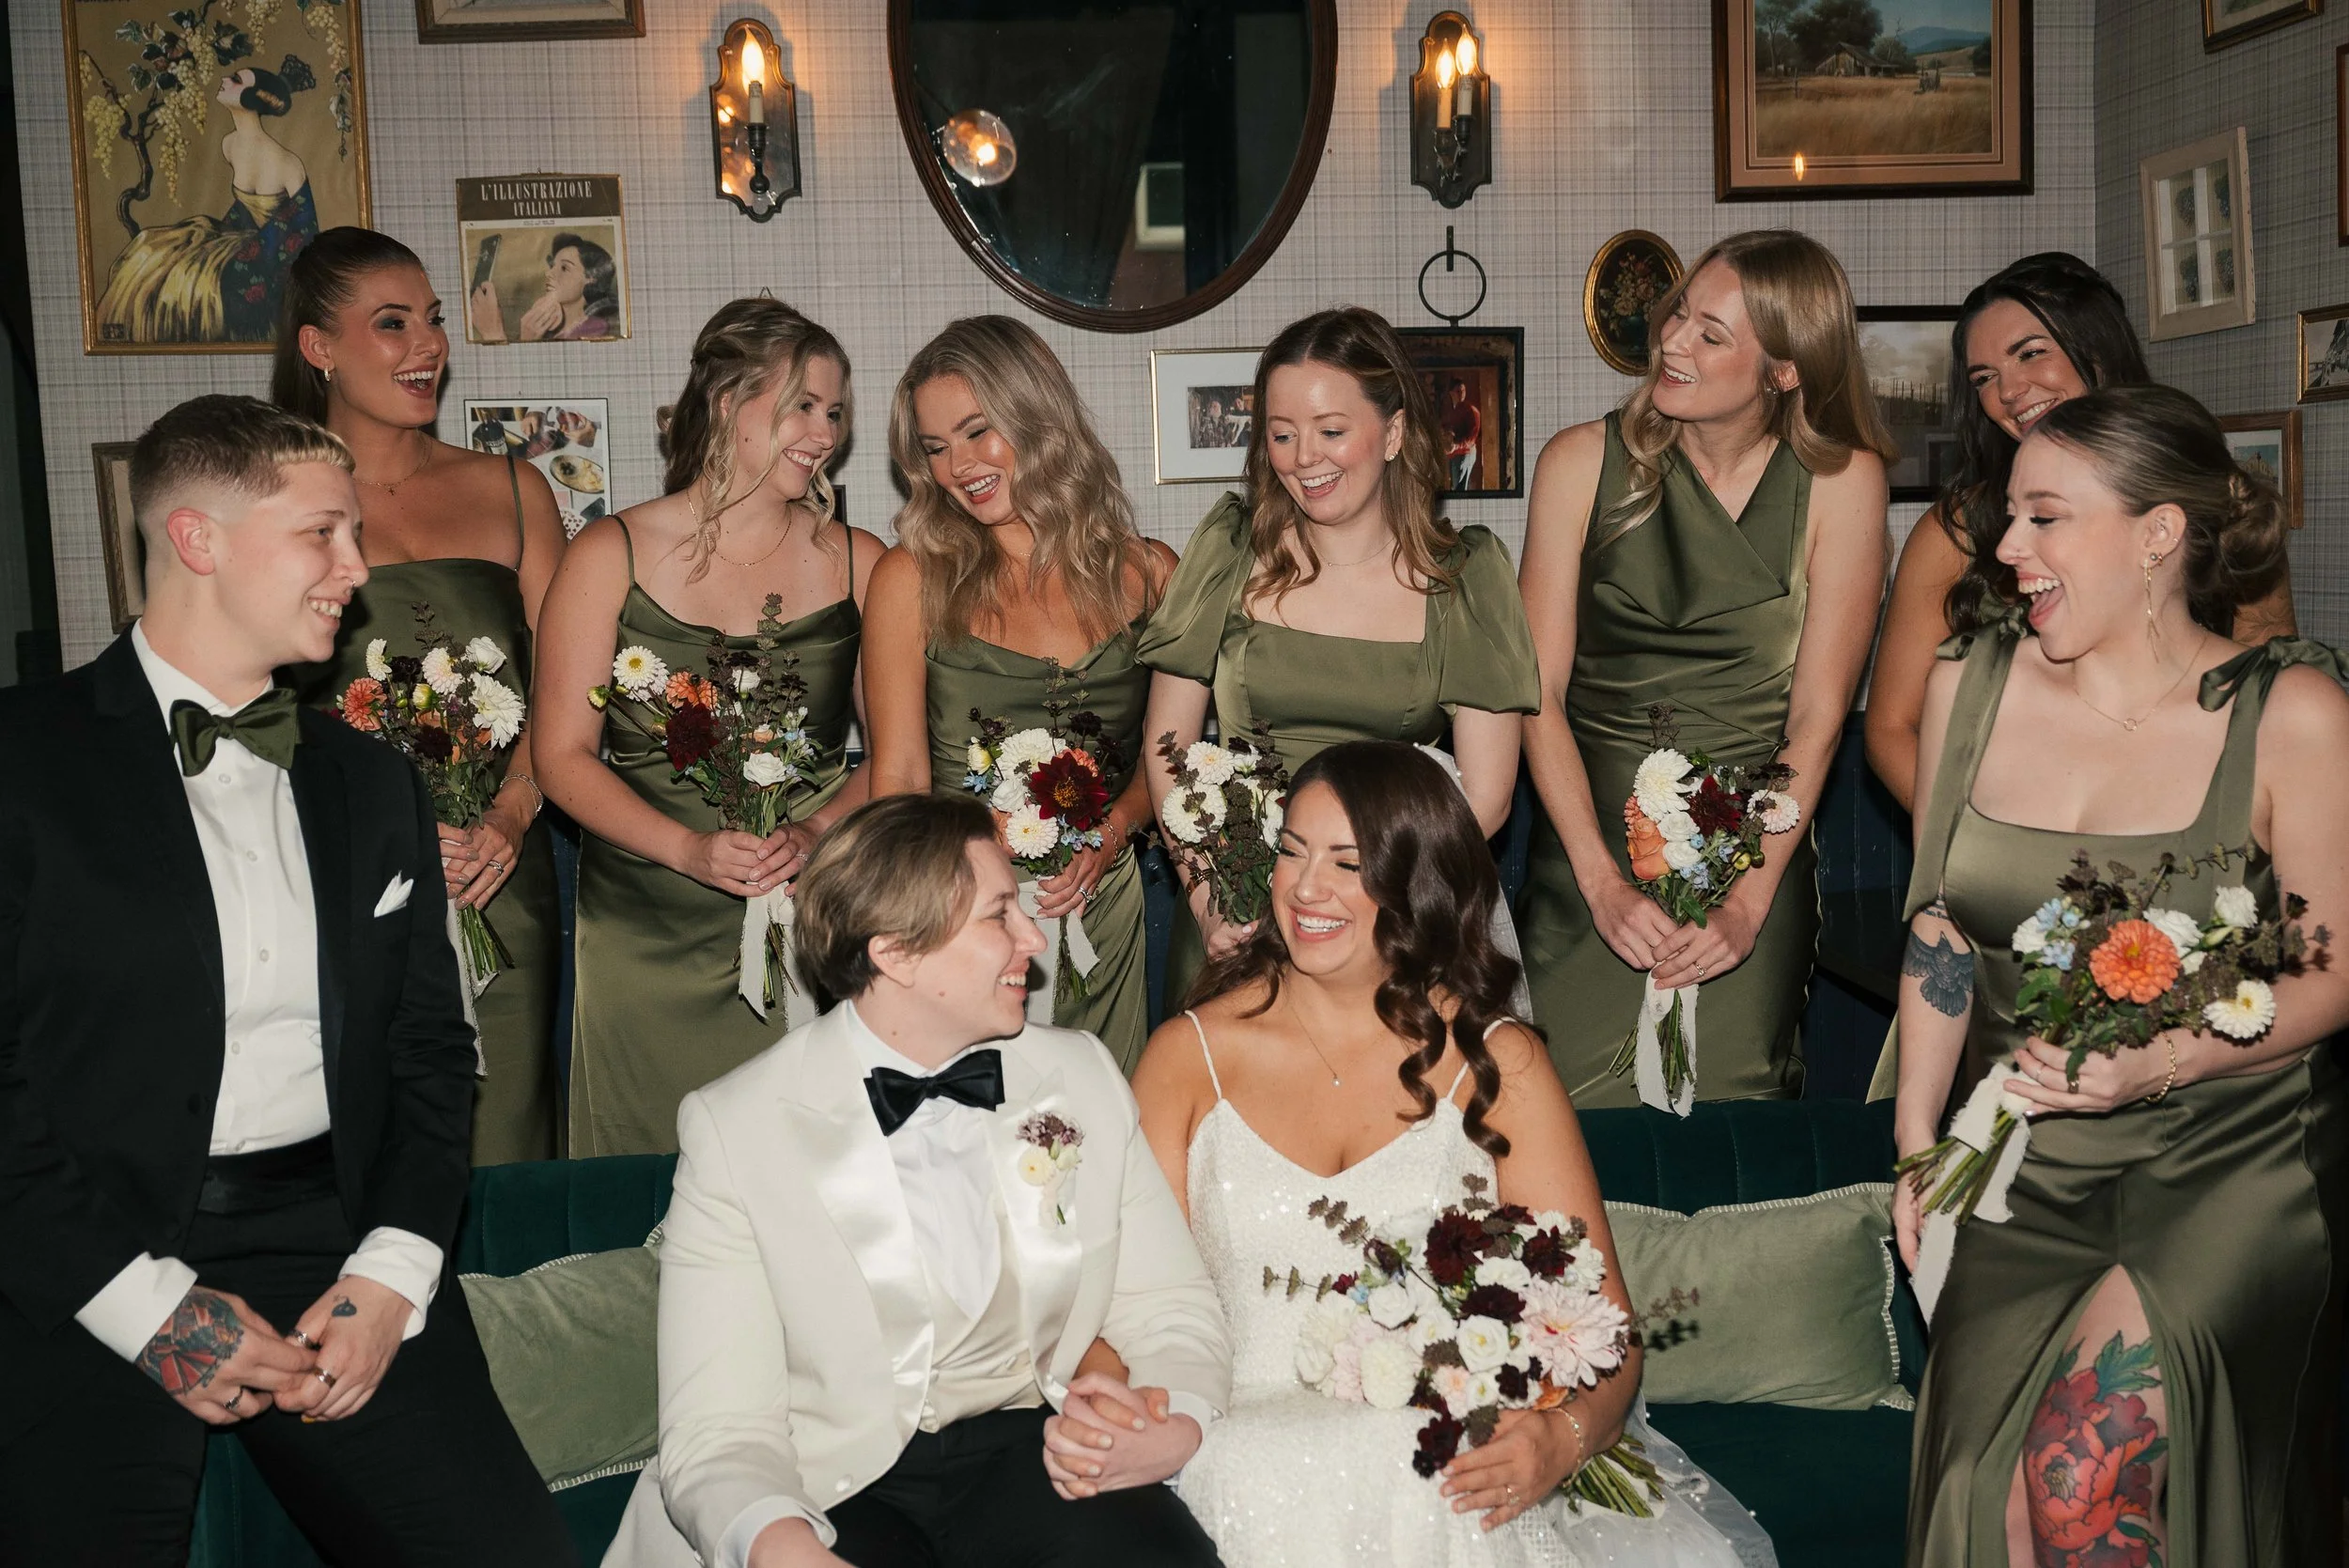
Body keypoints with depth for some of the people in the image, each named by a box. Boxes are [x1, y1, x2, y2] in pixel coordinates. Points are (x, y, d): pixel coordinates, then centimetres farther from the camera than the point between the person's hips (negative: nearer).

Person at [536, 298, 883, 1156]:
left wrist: (814, 833, -15)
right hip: (647, 942, -1)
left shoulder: (858, 563, 6)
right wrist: (691, 849, -15)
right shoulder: (611, 555, 2)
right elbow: (563, 754, -1)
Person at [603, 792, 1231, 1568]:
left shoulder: (1084, 1076, 8)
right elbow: (718, 1430, -11)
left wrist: (1178, 1422, -12)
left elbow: (1169, 1308, 11)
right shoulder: (733, 1128, -5)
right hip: (827, 1490, -2)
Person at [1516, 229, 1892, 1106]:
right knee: (1582, 1119, -7)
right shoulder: (1584, 463, -2)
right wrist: (1603, 882, -15)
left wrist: (1748, 901, -14)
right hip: (1590, 838, 1)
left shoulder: (1841, 482, -3)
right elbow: (1538, 694, -5)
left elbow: (1817, 716, -5)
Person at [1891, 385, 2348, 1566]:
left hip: (2234, 1165, -3)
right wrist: (1916, 1135, 6)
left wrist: (2162, 1062, -19)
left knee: (2091, 1470, -24)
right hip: (2025, 1167, 3)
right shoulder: (1968, 685, 5)